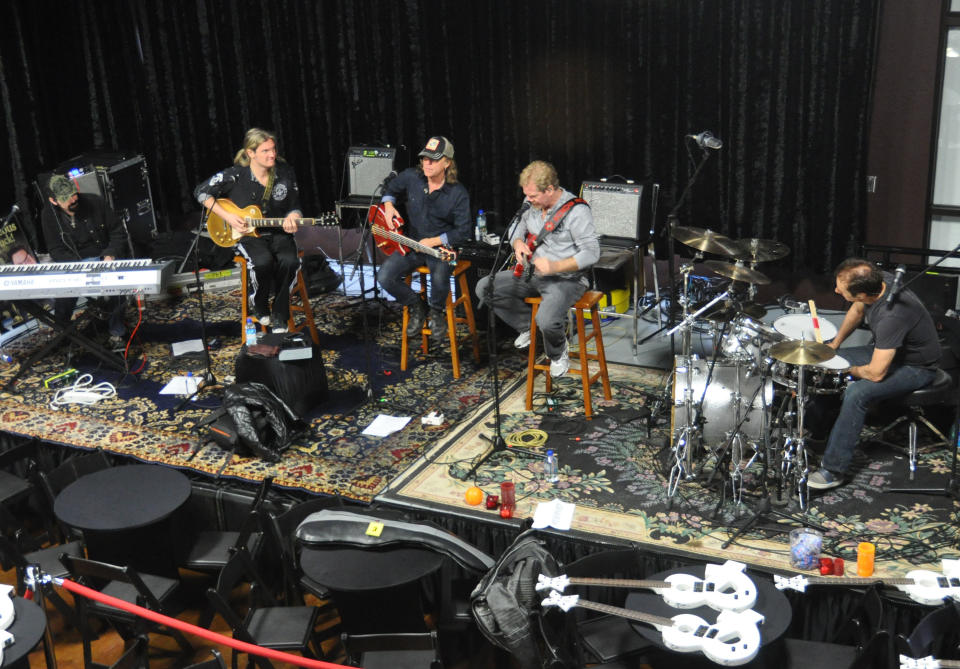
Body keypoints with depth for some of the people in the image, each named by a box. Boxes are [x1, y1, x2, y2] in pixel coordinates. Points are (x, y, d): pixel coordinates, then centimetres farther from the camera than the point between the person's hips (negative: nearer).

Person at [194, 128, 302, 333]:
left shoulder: (286, 173, -1)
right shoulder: (235, 175, -10)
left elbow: (294, 207, 9)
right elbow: (201, 191, -2)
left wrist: (292, 218, -16)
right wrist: (227, 216, -11)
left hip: (278, 232, 3)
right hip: (247, 234, -2)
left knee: (290, 261, -30)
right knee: (263, 261, -34)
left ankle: (279, 318, -13)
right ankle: (260, 309, -4)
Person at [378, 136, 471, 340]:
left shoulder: (458, 193, -12)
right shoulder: (411, 177, -2)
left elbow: (463, 231, -10)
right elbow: (390, 189, 20)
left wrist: (433, 242, -17)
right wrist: (388, 206, -1)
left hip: (441, 247, -4)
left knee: (440, 279, -35)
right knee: (385, 277, -19)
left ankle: (437, 312, 2)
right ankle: (416, 306, 10)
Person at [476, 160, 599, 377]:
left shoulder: (576, 211, -20)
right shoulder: (533, 204, 3)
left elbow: (591, 252, -22)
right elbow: (518, 228, 19)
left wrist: (555, 266, -30)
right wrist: (518, 243, -5)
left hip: (567, 278, -7)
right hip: (532, 273, 8)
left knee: (547, 320, -34)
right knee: (484, 288, -4)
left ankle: (558, 353, 4)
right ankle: (528, 326, 14)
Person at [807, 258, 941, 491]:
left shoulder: (891, 316, -40)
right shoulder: (877, 280, -15)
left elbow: (876, 373, -34)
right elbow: (858, 310, 10)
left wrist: (850, 370, -14)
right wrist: (835, 343, 4)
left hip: (916, 367, -9)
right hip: (887, 350, 9)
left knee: (856, 393, -29)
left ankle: (834, 470, -20)